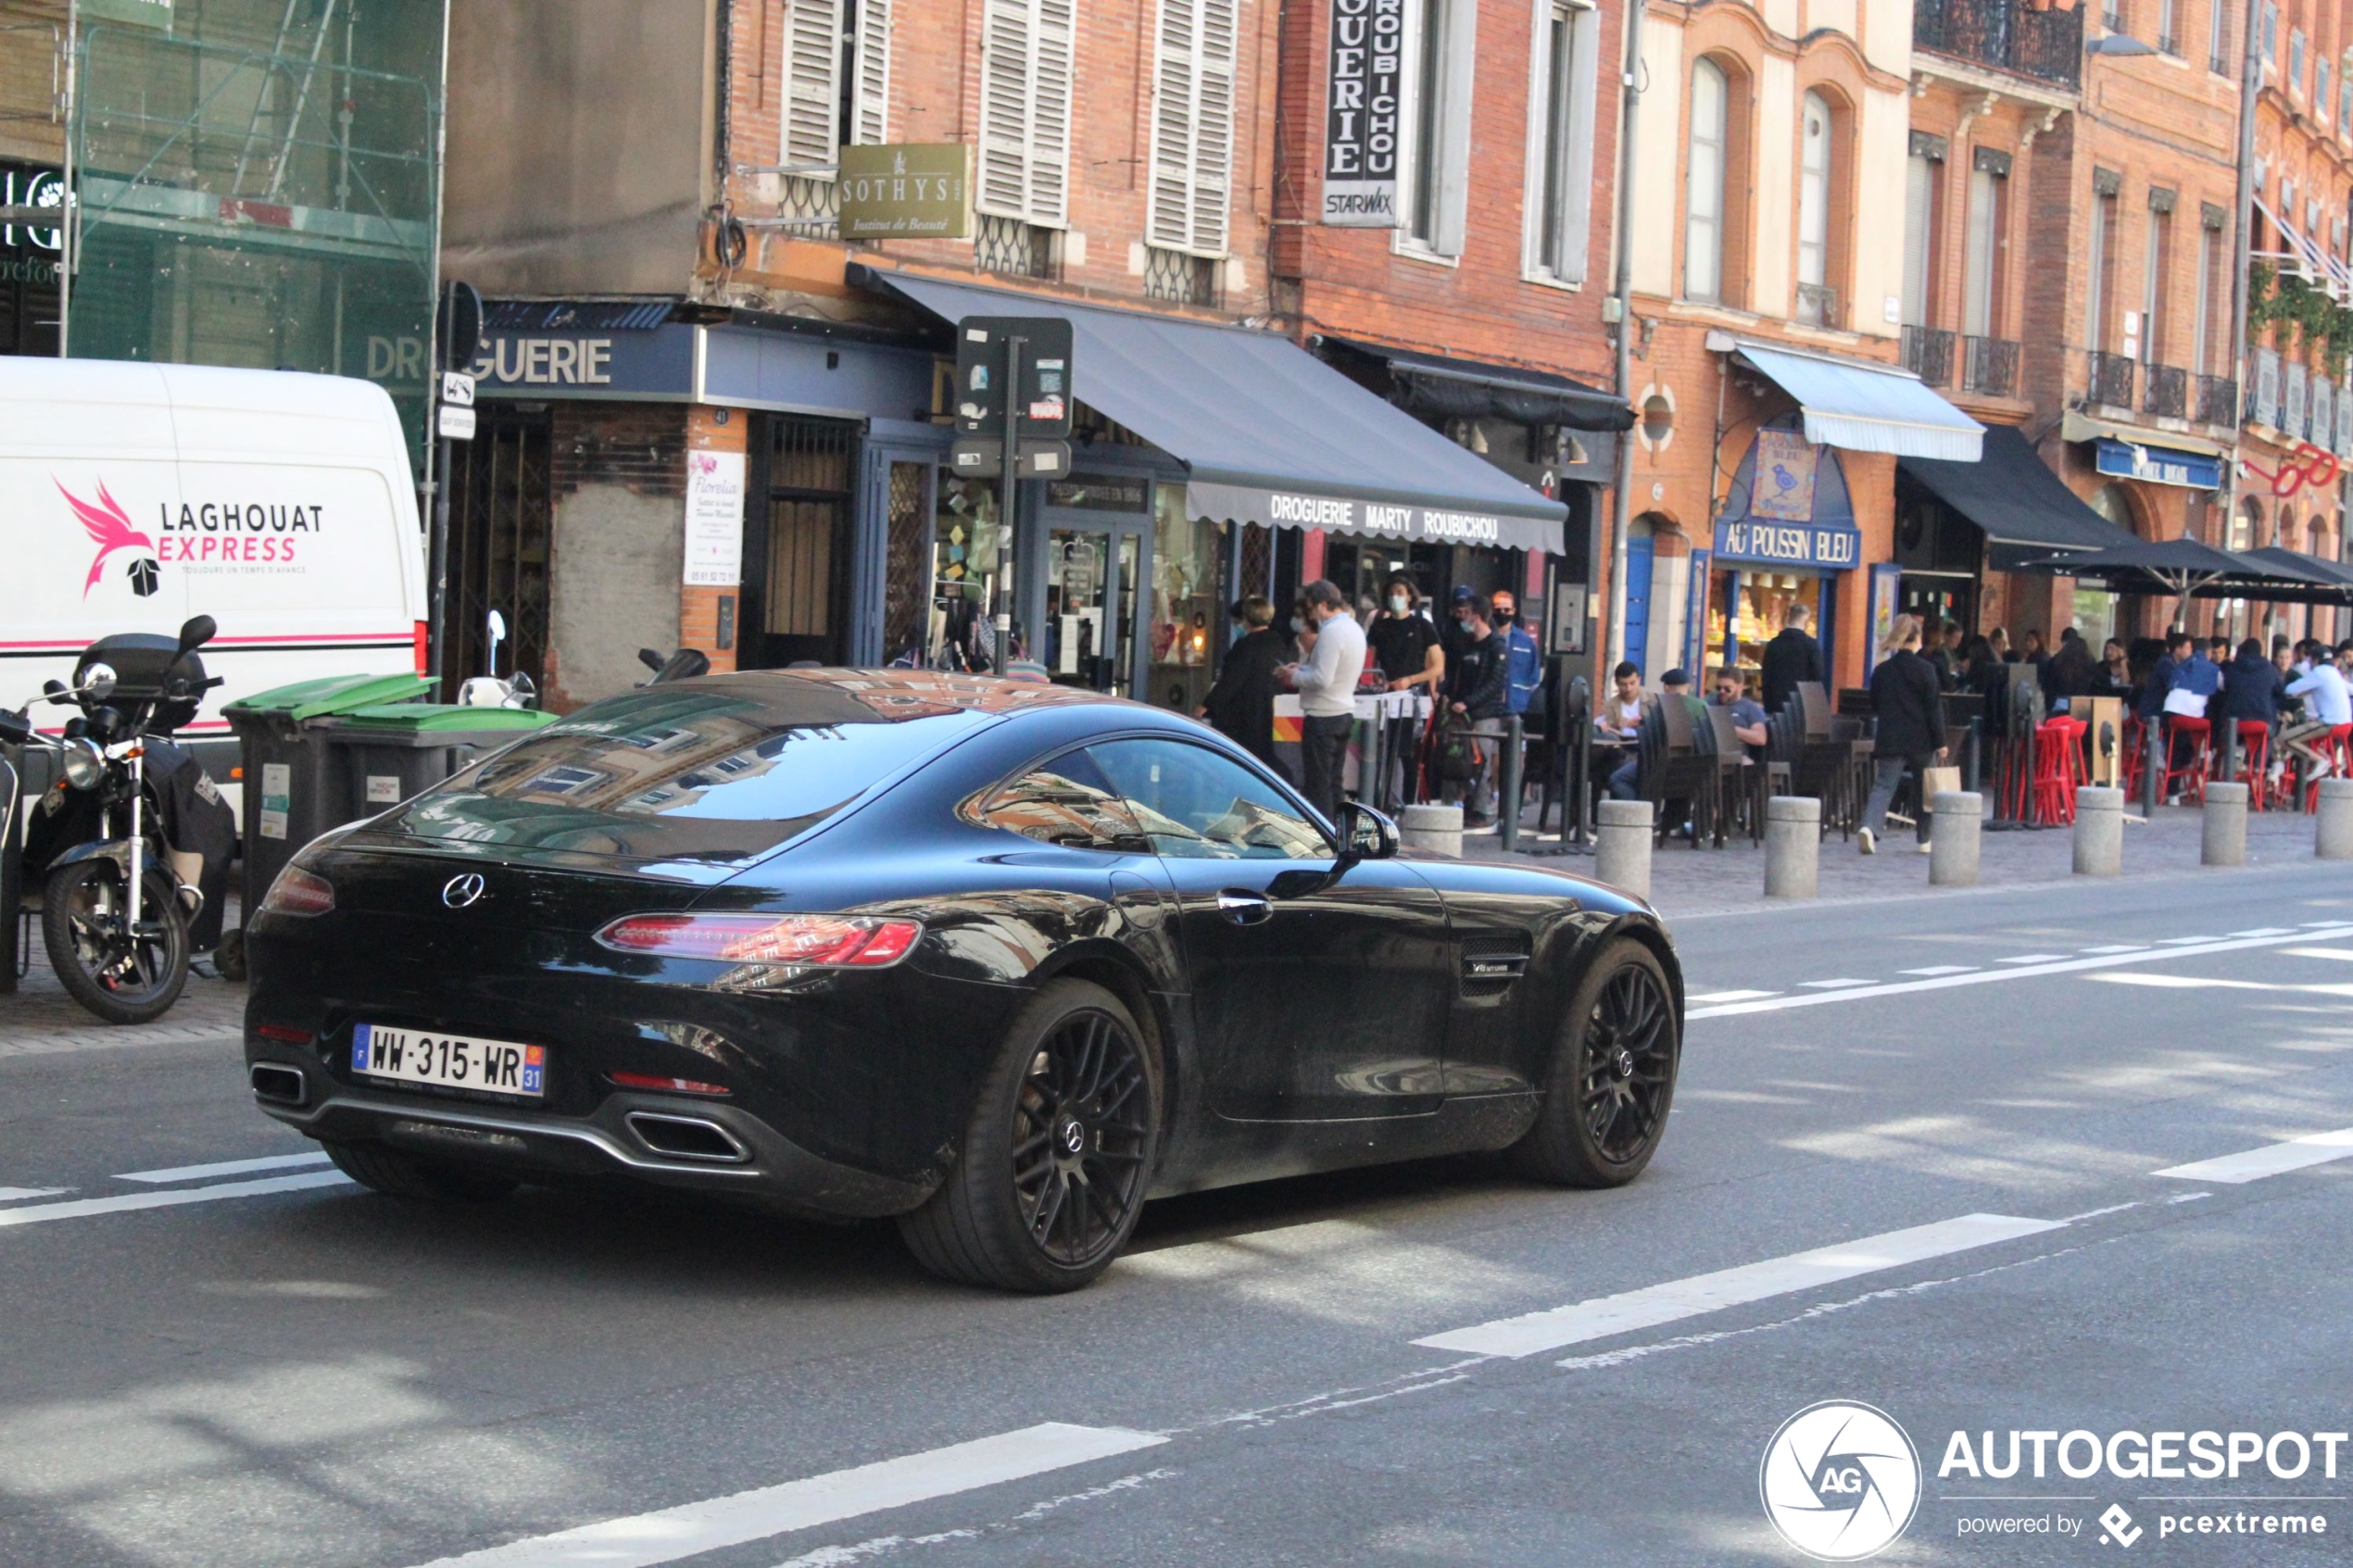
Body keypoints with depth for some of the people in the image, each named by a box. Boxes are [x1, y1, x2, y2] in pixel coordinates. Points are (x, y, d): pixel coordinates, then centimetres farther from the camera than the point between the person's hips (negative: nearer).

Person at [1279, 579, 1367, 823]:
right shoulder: (1355, 629, 12)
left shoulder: (1331, 632, -19)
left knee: (1318, 785, -4)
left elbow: (1322, 679, -25)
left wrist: (1294, 677, -9)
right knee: (1333, 783, 14)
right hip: (1345, 713, 10)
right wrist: (1303, 669, 11)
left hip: (1322, 717, -9)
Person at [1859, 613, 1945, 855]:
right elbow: (1934, 708, -7)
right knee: (1925, 789, 13)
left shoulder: (1881, 670, 4)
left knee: (1883, 786, -3)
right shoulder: (1925, 669, -7)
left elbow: (1874, 706, 14)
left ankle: (1870, 827, -28)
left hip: (1889, 739, 2)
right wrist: (1940, 741, -3)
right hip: (1920, 740, -2)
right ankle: (1926, 839, 22)